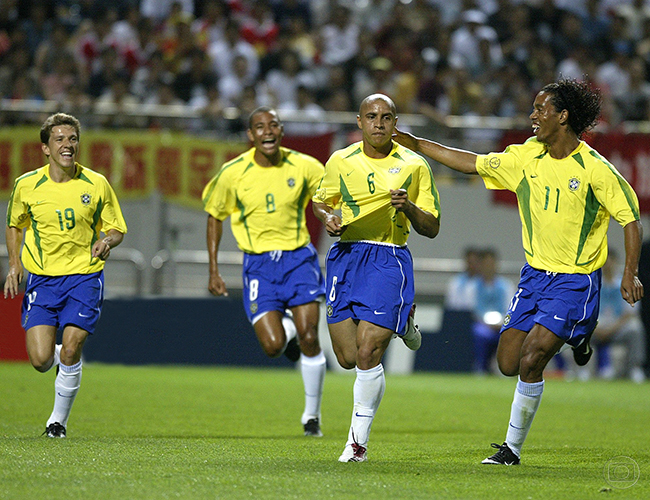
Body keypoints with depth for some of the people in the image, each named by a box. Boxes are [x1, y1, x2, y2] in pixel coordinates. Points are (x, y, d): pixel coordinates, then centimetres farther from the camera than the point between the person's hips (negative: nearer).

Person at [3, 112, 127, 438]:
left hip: (85, 274, -1)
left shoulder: (97, 185, -3)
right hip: (41, 277, 1)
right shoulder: (27, 185, -2)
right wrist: (14, 264, 3)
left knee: (70, 352, -13)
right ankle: (63, 355, 28)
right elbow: (14, 224, 16)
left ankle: (59, 419, 8)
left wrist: (107, 241, -16)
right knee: (41, 360, -10)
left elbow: (117, 229, 7)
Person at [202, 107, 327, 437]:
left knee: (309, 339, -8)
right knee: (273, 346, -12)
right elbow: (214, 215, 7)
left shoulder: (303, 166, -6)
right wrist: (213, 270, 4)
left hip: (298, 257, 0)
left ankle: (312, 414, 11)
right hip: (258, 263, 0)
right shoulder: (233, 173, -8)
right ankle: (286, 329, 28)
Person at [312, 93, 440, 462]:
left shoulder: (414, 166, 0)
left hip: (389, 261, -3)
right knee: (347, 358, 1)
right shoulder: (340, 162, 7)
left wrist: (408, 206, -16)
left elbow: (432, 228, 3)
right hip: (346, 256, 3)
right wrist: (328, 218, 0)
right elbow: (320, 202, 23)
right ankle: (400, 321, 33)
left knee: (367, 355, -14)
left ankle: (359, 440, -1)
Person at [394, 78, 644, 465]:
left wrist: (630, 273, -19)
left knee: (530, 361, -16)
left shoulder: (594, 169, -14)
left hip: (575, 281, -6)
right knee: (508, 364, 3)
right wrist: (416, 144, 11)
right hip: (535, 274, 6)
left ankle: (513, 448, -1)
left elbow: (630, 218, -9)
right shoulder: (527, 157, 2)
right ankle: (573, 336, 29)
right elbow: (474, 163, 12)